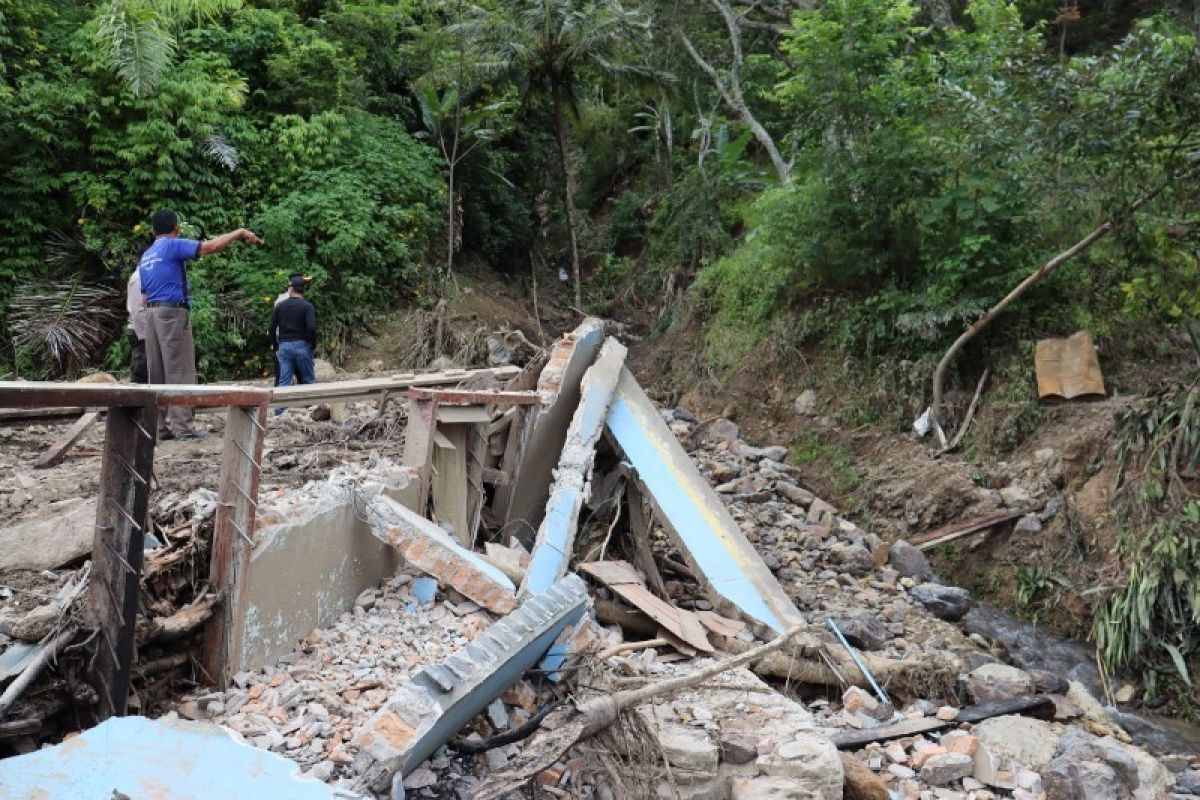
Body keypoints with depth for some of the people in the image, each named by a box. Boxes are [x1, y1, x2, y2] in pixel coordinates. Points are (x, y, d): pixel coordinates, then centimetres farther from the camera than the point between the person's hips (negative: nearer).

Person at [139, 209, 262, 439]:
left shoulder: (145, 256, 19)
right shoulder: (173, 245, -5)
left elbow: (145, 297, 20)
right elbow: (210, 247, -15)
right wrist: (239, 233, -4)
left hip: (152, 313, 8)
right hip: (173, 312, -8)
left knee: (157, 373, 7)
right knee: (180, 371, -8)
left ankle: (161, 425, 8)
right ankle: (182, 425, -11)